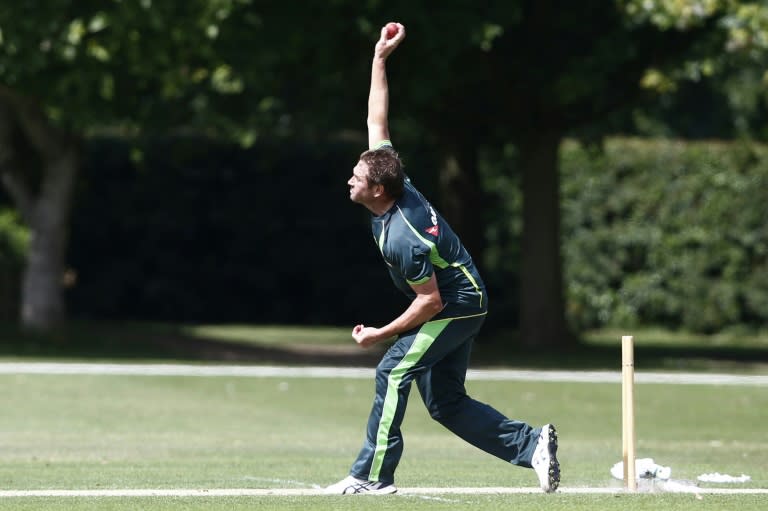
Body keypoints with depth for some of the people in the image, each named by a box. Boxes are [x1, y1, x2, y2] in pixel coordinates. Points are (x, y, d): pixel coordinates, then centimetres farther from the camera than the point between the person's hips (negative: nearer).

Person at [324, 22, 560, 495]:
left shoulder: (400, 240, -30)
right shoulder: (397, 184, -6)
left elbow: (430, 301, -25)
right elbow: (377, 123, 2)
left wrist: (381, 334, -17)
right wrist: (380, 57, -2)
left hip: (456, 307, -10)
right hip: (465, 302, 10)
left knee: (393, 371, -11)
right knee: (445, 403, 8)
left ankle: (373, 475, -10)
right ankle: (531, 443, 6)